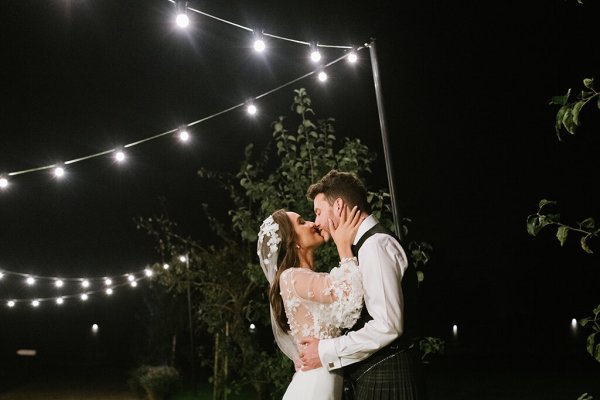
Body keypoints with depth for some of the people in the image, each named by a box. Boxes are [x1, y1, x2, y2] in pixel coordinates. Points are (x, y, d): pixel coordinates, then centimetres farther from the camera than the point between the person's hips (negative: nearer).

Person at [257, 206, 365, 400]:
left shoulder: (309, 280, 19)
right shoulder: (291, 277, -11)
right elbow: (351, 296, -23)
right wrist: (344, 245, -11)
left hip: (319, 382, 9)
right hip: (315, 384, -9)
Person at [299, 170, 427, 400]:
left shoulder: (376, 244, -14)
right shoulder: (367, 244, 14)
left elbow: (388, 326, -22)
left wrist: (326, 352, -15)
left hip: (385, 380, -9)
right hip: (369, 378, 9)